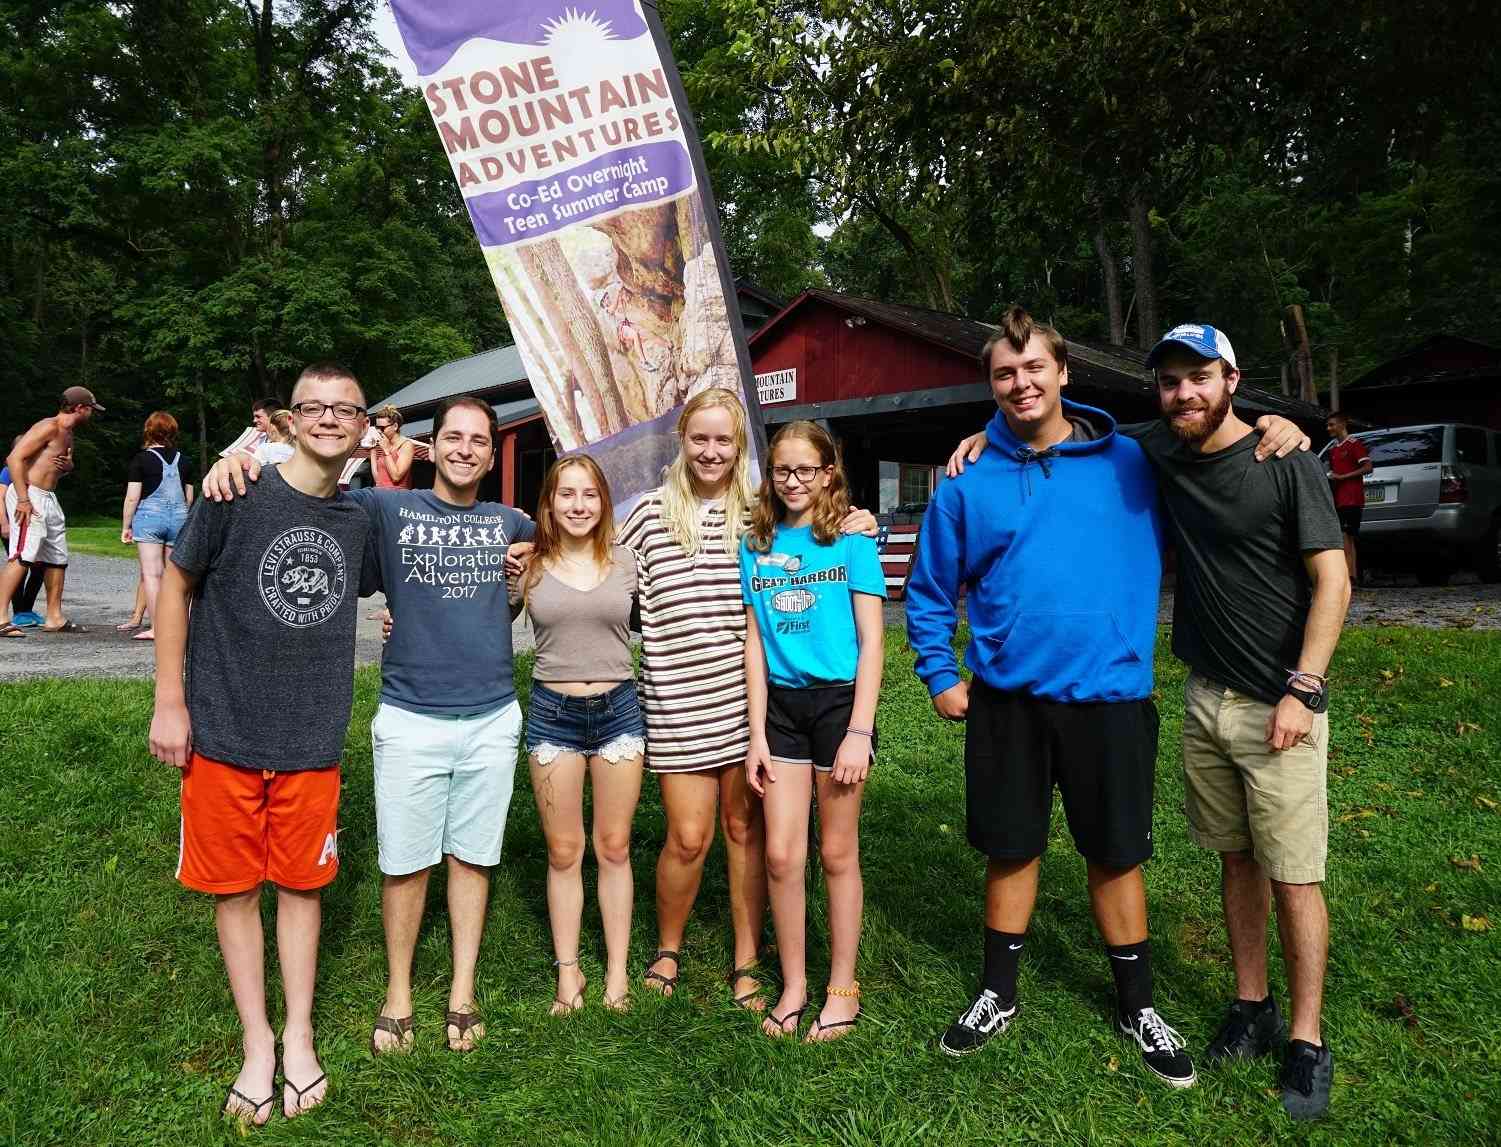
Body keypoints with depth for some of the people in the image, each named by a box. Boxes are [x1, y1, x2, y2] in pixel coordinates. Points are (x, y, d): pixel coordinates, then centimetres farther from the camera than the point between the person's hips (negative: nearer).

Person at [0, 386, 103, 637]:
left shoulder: (68, 434, 18)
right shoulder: (49, 427, -11)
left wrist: (68, 465, 6)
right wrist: (23, 500, -24)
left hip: (48, 499, 10)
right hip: (28, 495, -10)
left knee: (58, 557, 11)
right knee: (23, 556, -17)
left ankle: (54, 618, 19)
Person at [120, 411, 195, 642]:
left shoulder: (142, 459, -3)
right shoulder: (182, 459, 8)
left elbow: (132, 497, -6)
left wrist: (126, 526, 2)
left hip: (150, 515, -4)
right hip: (179, 518, 4)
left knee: (151, 573, -2)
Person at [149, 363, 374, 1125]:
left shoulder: (359, 520, 2)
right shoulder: (237, 494, -9)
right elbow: (177, 585, -1)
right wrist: (169, 701, -3)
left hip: (313, 742, 2)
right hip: (224, 735, -2)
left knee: (301, 884, 13)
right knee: (234, 888, 10)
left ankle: (298, 1035, 30)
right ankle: (257, 1041, 28)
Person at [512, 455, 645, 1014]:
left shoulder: (625, 561, 1)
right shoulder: (529, 566, 0)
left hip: (619, 709, 0)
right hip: (552, 714, 0)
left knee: (614, 847, 10)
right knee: (563, 852, 9)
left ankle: (617, 969, 23)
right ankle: (568, 971, 24)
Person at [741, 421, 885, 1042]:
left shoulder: (852, 541, -3)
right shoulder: (755, 547, 6)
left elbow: (871, 642, -5)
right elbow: (754, 642, 7)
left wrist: (859, 732, -12)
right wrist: (757, 731, 2)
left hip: (838, 700, -3)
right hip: (780, 705, 3)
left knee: (837, 853, 8)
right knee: (781, 855, 4)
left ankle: (842, 989, 25)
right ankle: (793, 986, 23)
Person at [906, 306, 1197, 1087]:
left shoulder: (1128, 463, -1)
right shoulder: (968, 483, 0)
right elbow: (928, 591, 8)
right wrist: (939, 677, 3)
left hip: (1109, 695, 0)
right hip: (1005, 699, 1)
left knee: (1115, 855, 10)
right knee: (1011, 849, 13)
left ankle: (1138, 1007, 32)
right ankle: (997, 994, 33)